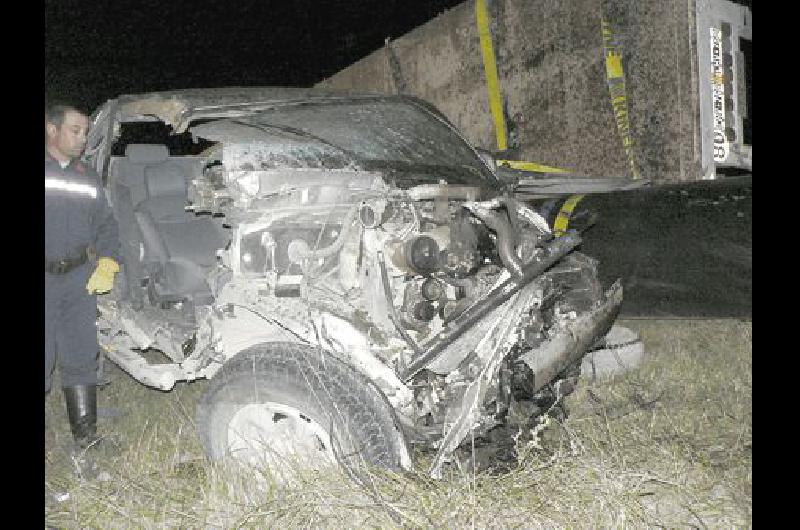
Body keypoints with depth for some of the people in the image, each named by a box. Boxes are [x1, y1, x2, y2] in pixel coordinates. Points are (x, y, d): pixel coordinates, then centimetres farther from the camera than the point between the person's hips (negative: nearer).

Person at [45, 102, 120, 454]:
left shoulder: (88, 178, 14)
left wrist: (107, 263, 2)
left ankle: (85, 433, 17)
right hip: (47, 277, -4)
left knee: (81, 357, 8)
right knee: (44, 358, -2)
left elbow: (106, 225, 17)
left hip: (80, 278, 4)